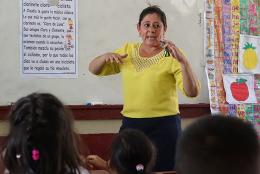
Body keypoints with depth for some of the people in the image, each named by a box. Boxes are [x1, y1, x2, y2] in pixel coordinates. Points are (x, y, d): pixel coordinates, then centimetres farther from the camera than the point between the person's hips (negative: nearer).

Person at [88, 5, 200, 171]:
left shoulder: (171, 56, -5)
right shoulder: (127, 51, 9)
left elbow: (192, 92, -15)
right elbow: (94, 69, 13)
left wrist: (183, 61, -29)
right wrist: (106, 56, -8)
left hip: (164, 126, -4)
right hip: (130, 124, 4)